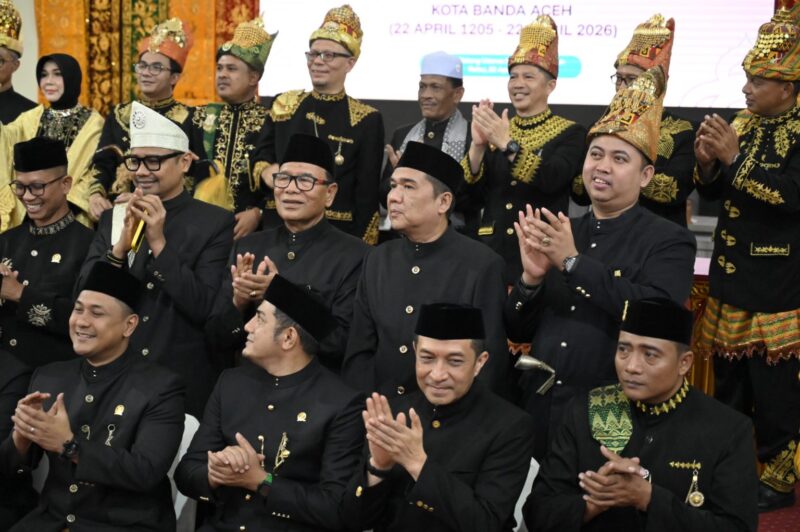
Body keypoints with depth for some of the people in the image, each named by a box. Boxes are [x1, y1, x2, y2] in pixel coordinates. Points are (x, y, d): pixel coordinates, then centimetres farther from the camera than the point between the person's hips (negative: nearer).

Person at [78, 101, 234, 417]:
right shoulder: (112, 218, 6)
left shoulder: (215, 222, -7)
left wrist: (159, 243, -20)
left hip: (184, 381, -3)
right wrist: (121, 245, -15)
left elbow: (205, 308, -14)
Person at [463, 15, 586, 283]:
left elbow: (552, 180, -20)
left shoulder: (570, 133, -3)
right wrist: (478, 144, -16)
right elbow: (473, 189, -1)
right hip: (492, 247, 4)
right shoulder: (497, 128, 8)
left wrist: (507, 143, -26)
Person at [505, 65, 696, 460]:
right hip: (539, 409, 4)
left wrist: (574, 262, -21)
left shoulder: (670, 242, -5)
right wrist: (532, 278, -12)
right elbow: (517, 330, 7)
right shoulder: (558, 233, 8)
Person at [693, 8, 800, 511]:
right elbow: (716, 193, 13)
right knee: (728, 379, 15)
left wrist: (734, 159, -25)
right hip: (731, 275, 7)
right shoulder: (743, 124, 9)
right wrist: (708, 164, -7)